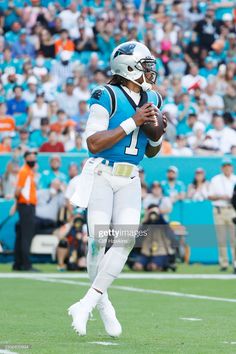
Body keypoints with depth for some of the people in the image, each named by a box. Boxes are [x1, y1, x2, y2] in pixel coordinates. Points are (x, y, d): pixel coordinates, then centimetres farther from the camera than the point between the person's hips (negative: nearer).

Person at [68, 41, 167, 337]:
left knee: (127, 239, -11)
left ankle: (87, 303, -6)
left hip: (130, 180, 6)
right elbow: (94, 144, -18)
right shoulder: (107, 97, -11)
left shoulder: (152, 100, 10)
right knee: (98, 240, -7)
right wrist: (132, 122, -19)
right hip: (101, 176, -6)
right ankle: (103, 305, 13)